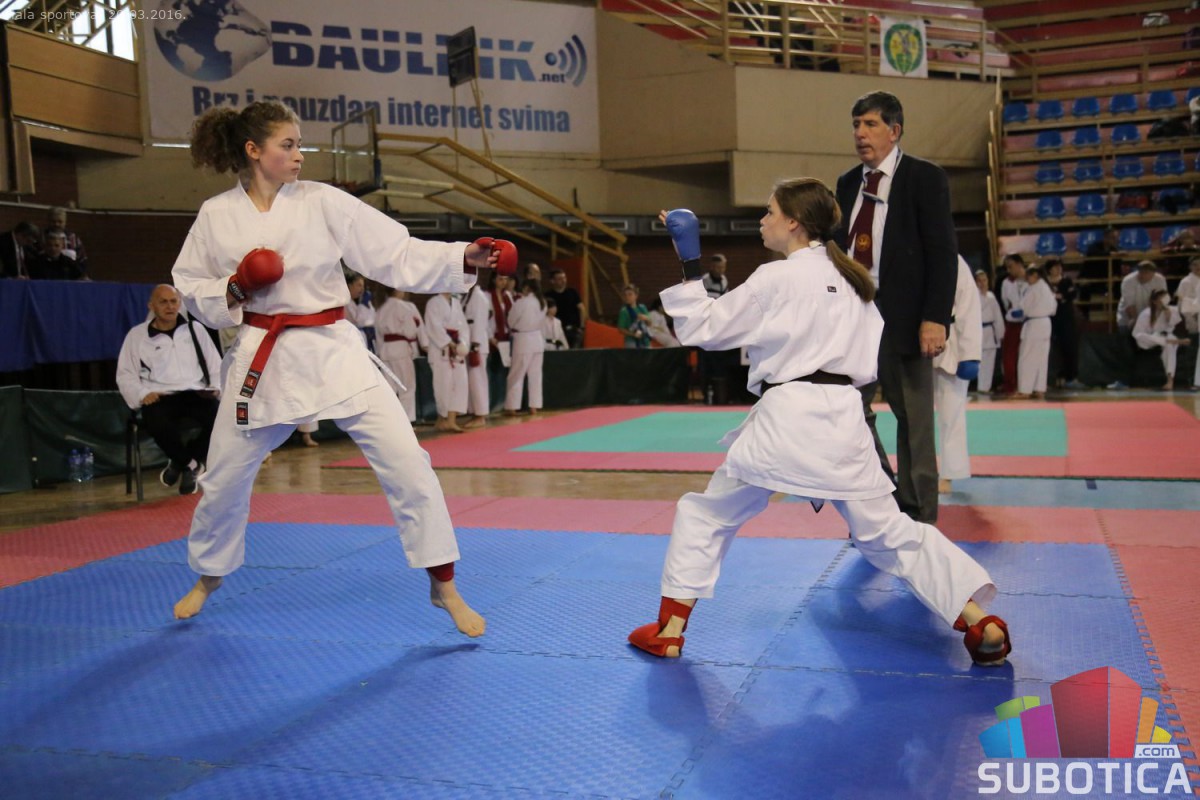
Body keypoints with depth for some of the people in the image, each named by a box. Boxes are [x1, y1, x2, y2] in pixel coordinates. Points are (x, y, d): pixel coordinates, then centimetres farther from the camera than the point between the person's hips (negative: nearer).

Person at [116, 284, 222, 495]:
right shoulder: (136, 335, 10)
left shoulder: (195, 330, 15)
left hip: (195, 395, 2)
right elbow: (125, 375, 10)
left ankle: (181, 462, -3)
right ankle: (189, 463, -5)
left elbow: (216, 365, 17)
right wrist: (143, 394, -8)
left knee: (219, 415, -31)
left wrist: (216, 387, -2)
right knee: (157, 422, -38)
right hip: (160, 398, -2)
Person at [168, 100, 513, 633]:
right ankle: (208, 578, 43)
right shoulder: (216, 216, 1)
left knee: (405, 461, -12)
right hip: (263, 358, 1)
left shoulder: (324, 202, -3)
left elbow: (398, 256, -7)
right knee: (225, 478, 13)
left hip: (334, 350, -1)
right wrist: (231, 292, -10)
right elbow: (190, 287, 11)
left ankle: (443, 585, 2)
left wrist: (463, 258, -19)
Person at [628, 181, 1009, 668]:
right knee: (886, 530, 14)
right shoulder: (851, 279, 14)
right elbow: (871, 361, 18)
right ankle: (982, 624, 7)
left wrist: (690, 264, 2)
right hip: (842, 419, 6)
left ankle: (670, 631, 13)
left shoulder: (776, 278, -6)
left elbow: (703, 330, -1)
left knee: (705, 515, 11)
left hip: (785, 421, -5)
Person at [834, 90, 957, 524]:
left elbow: (943, 252, -8)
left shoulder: (924, 177, -2)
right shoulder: (847, 183, 13)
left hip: (902, 317, -5)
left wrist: (935, 318, -17)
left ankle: (917, 516, 16)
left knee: (914, 419, 3)